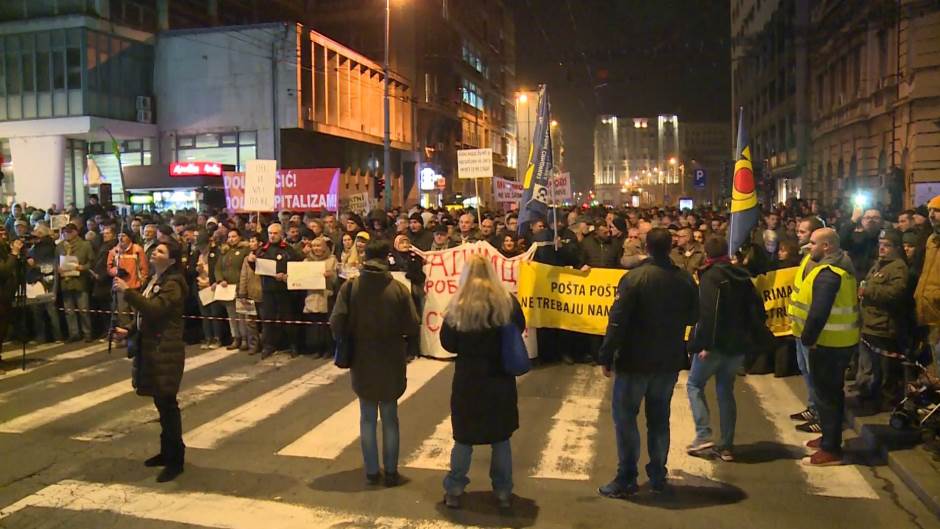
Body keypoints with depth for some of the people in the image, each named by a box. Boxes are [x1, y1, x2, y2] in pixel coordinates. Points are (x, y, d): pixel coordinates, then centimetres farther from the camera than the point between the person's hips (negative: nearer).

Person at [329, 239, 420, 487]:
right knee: (390, 418, 14)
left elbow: (336, 324, -15)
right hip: (391, 364, -1)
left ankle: (371, 471, 21)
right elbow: (412, 328, -13)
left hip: (362, 362, 1)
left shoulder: (350, 287, -11)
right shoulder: (399, 289, -14)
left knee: (367, 418, 16)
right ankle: (390, 472, 20)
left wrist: (349, 341, 4)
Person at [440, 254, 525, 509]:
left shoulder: (458, 306, -11)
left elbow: (448, 343, -6)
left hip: (468, 379, -1)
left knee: (463, 437, 12)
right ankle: (503, 492, 21)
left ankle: (453, 490, 20)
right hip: (501, 379, 1)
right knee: (501, 437, 14)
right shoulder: (508, 302, -7)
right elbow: (519, 330, 7)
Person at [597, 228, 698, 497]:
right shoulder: (685, 280, 0)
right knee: (659, 418, 15)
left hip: (635, 360, -5)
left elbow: (617, 321, -19)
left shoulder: (634, 278, -16)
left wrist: (606, 356, -13)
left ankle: (626, 480, 5)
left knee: (625, 417, 4)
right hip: (669, 362, 5)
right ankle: (657, 477, 22)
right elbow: (693, 317, 13)